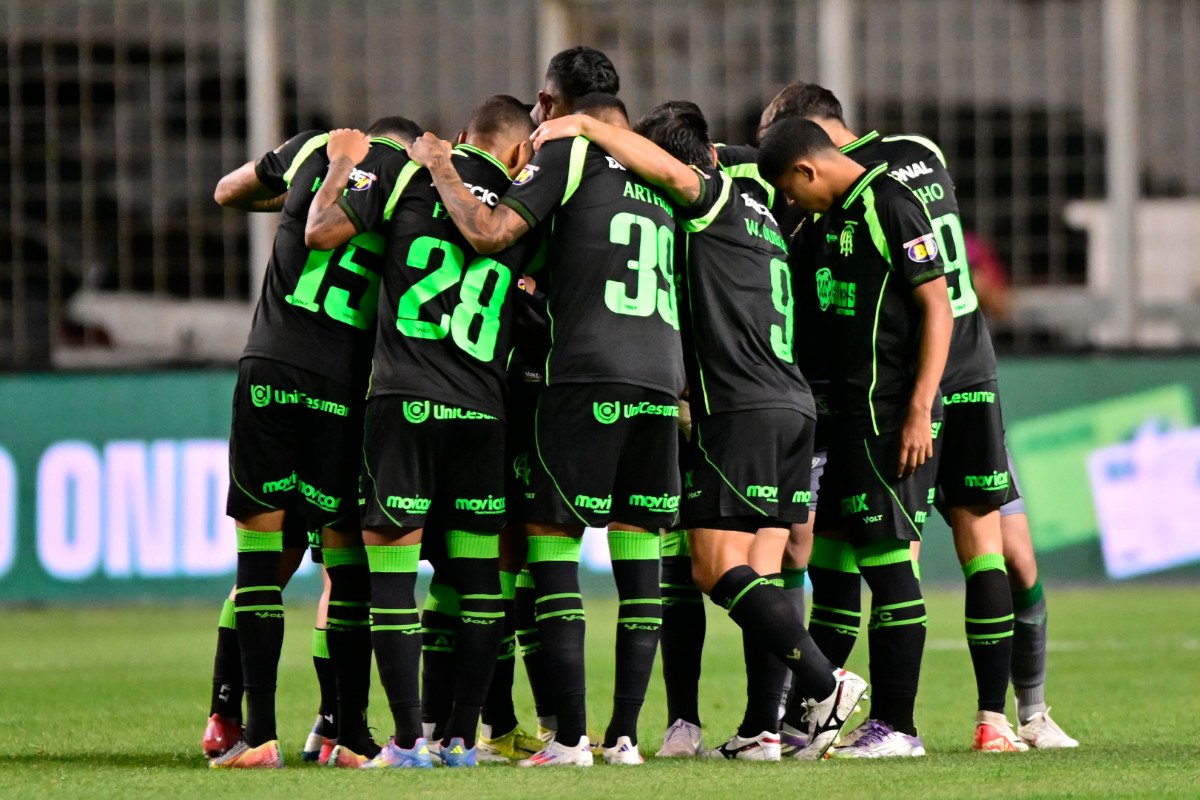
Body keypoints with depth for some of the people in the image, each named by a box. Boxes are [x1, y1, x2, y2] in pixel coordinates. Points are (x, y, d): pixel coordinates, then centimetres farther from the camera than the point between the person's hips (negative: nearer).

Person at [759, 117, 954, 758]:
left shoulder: (890, 206, -11)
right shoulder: (823, 224, 16)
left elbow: (936, 309, -15)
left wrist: (919, 411, -19)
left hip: (893, 416, -9)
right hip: (851, 416, 9)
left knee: (888, 561, -7)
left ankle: (897, 727, -5)